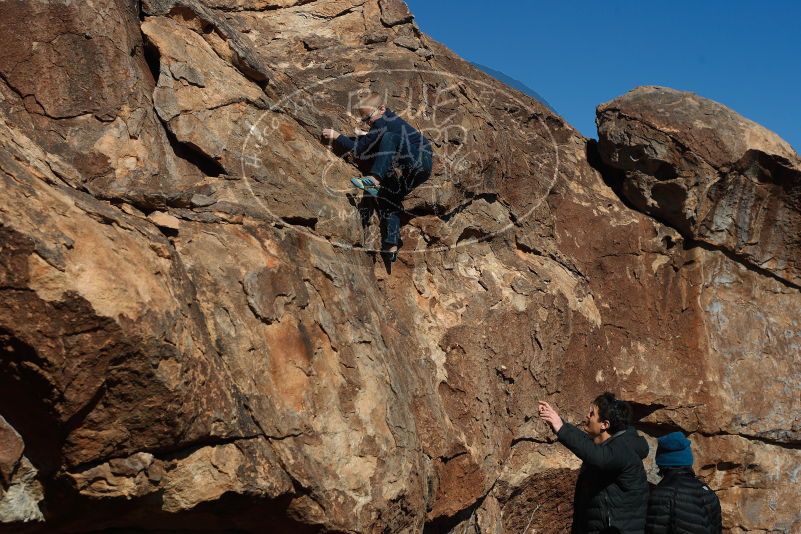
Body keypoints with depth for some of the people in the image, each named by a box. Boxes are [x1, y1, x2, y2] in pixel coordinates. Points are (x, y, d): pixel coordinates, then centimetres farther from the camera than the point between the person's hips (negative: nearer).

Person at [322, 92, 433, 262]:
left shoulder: (383, 122, -8)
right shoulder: (388, 122, 22)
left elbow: (360, 150, -9)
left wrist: (337, 136, -4)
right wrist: (365, 136, 24)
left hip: (421, 161, -10)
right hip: (410, 173, 10)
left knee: (390, 139, -30)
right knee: (387, 197, -5)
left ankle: (375, 180, -43)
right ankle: (391, 246, -14)